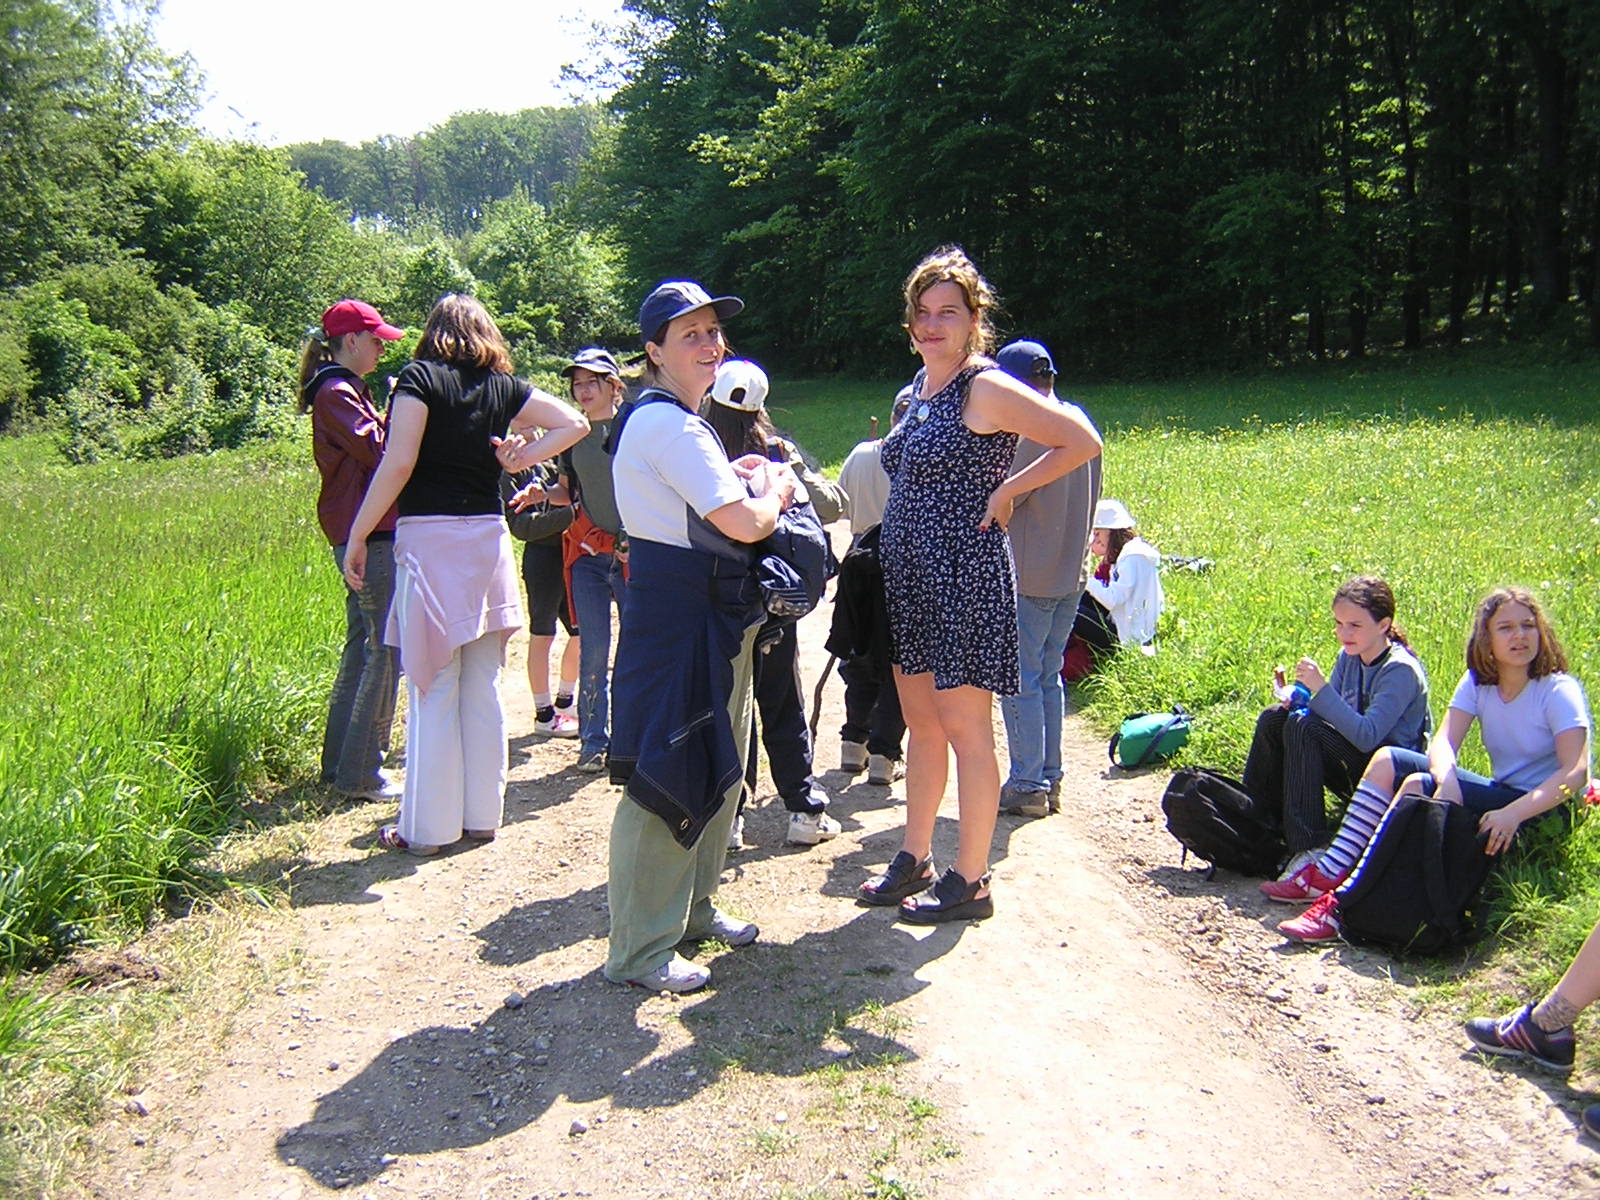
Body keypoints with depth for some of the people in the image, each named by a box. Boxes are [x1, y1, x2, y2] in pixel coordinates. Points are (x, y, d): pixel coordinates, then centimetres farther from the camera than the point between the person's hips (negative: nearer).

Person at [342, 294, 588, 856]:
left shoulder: (421, 377, -5)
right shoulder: (505, 387, 9)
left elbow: (398, 462, -13)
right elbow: (574, 423, 12)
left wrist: (356, 537, -9)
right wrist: (522, 458, 8)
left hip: (429, 539, -5)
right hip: (488, 538, 5)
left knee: (433, 689, 0)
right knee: (482, 686, 11)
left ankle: (429, 826, 7)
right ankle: (483, 814, 19)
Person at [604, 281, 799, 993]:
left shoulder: (676, 418, 17)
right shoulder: (667, 423, -18)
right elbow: (744, 523, -23)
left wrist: (740, 480, 9)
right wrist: (774, 490, -2)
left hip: (713, 612, 11)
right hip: (677, 615, -11)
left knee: (718, 768, 20)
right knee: (665, 777, -5)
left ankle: (692, 907, 36)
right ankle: (640, 951, 7)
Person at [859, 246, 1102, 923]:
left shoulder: (986, 389, -12)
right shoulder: (922, 385, 13)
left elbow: (1083, 442, -14)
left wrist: (1005, 492, -12)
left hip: (964, 575, -8)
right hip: (908, 576, 9)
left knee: (964, 728, -1)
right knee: (921, 723, 15)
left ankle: (969, 882, 11)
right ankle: (913, 862, 26)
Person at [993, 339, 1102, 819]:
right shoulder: (1081, 421, 10)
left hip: (1028, 576, -8)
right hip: (1072, 571, 8)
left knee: (1020, 680, 0)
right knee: (1049, 676, 15)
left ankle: (1027, 785, 5)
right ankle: (1050, 779, 20)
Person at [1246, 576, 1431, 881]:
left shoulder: (1401, 670, -18)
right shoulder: (1350, 656, 4)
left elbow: (1367, 737, -29)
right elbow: (1332, 712, 8)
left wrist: (1321, 688, -32)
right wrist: (1299, 697, -13)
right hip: (1354, 772, 8)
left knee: (1304, 727, -28)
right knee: (1275, 718, -8)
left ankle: (1310, 850, -33)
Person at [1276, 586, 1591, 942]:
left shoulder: (1559, 690, -13)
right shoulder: (1477, 682, 3)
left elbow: (1576, 772, -24)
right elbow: (1442, 742, -10)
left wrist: (1513, 814, -37)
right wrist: (1447, 781, -33)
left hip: (1546, 810, -6)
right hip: (1498, 793, 6)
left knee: (1418, 787, -27)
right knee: (1389, 760, -9)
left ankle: (1343, 904, -31)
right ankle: (1330, 873, -17)